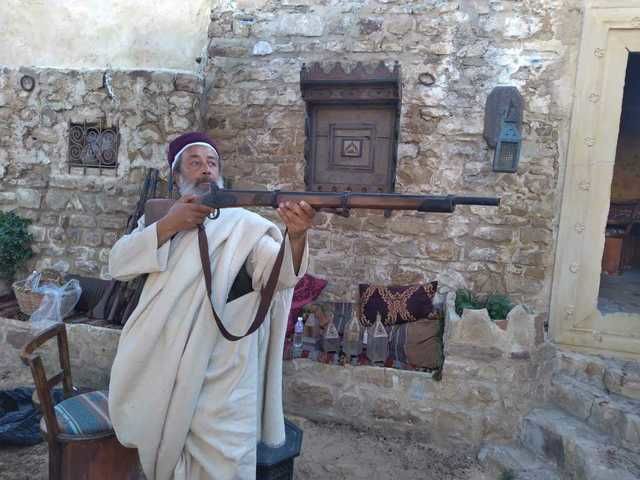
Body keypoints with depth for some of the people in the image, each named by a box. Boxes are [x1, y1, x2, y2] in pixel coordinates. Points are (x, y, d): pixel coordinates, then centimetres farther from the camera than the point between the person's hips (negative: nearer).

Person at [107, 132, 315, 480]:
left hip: (220, 379, -3)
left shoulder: (244, 225, -6)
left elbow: (280, 274, -22)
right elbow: (117, 264, -5)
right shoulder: (158, 216, 7)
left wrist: (295, 237, -44)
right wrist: (167, 225, -19)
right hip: (159, 372, 4)